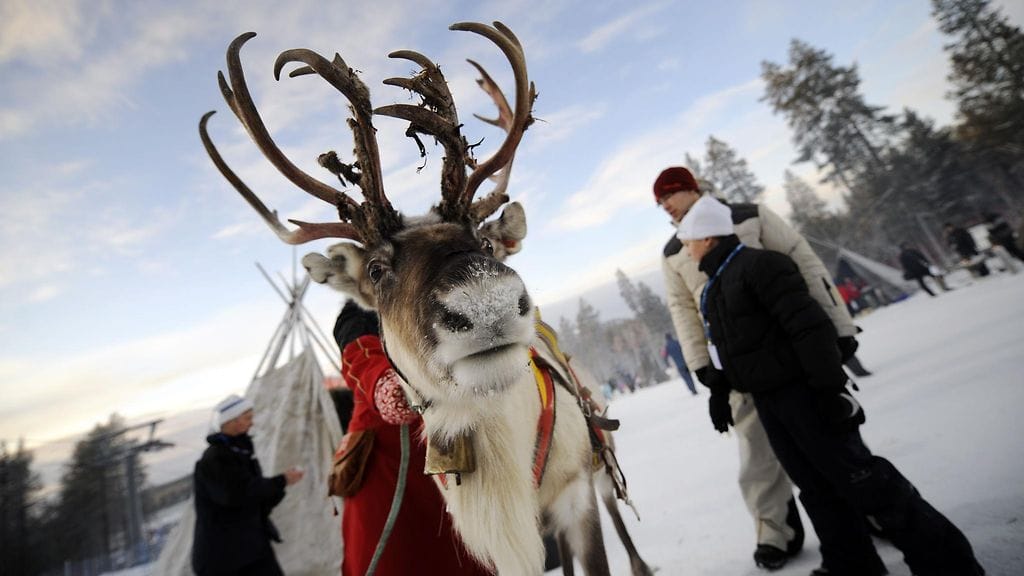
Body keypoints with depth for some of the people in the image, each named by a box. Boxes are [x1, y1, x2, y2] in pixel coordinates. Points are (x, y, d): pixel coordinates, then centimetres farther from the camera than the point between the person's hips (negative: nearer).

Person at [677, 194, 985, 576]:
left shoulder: (758, 264, -16)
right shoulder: (714, 286, 14)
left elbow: (809, 327, -22)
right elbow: (722, 346, 22)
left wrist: (829, 386, -23)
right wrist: (717, 392, 24)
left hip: (802, 392, -9)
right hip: (766, 401, 9)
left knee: (858, 477, -1)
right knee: (816, 486, 15)